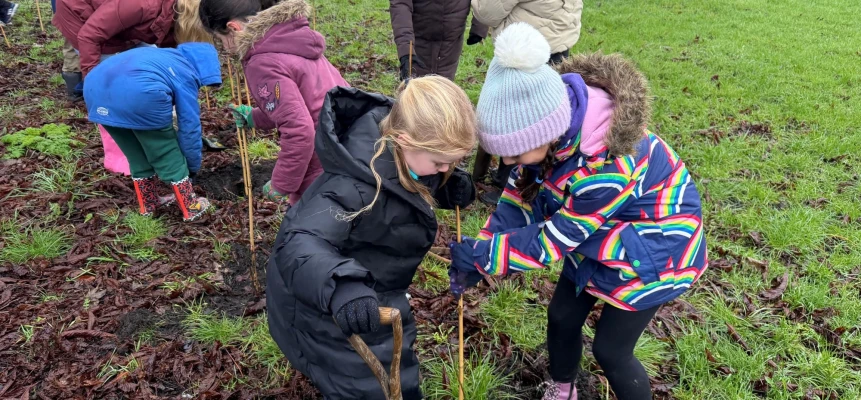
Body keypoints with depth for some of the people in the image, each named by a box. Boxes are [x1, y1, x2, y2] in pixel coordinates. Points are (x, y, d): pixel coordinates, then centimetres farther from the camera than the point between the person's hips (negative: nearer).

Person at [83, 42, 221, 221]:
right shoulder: (186, 75, 15)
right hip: (137, 92, -8)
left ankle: (148, 203, 41)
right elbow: (189, 126, 15)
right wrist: (193, 166, 28)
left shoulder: (164, 55, 36)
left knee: (137, 156, 27)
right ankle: (190, 208, 26)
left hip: (95, 88, 8)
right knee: (169, 156, 14)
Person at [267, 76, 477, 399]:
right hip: (324, 307, -8)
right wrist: (341, 285, -67)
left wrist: (452, 187, -14)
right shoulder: (356, 188, -40)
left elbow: (424, 183, 8)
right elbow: (297, 242, -48)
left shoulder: (395, 147, -15)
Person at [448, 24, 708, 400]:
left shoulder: (606, 165, -42)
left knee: (609, 349, 1)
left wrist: (483, 255, -23)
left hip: (651, 247, -6)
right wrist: (478, 257, -17)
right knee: (561, 317, 14)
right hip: (595, 230, 7)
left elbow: (554, 239, -29)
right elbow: (521, 194, -10)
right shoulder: (557, 123, -21)